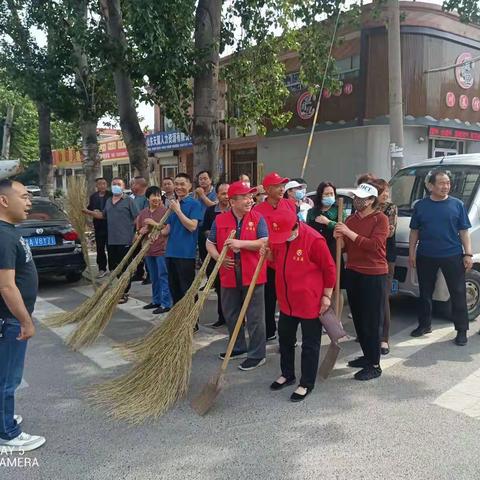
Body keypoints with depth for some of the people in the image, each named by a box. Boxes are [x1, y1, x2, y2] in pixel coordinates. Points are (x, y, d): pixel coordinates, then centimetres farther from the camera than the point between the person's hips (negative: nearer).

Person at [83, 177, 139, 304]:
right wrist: (89, 212, 18)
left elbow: (136, 218, -7)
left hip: (125, 240, -7)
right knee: (113, 267, 13)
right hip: (111, 240, 7)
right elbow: (104, 215, 28)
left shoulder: (128, 200, -4)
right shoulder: (108, 201, 16)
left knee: (124, 269, 0)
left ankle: (124, 293, 8)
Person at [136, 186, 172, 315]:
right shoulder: (143, 213, 10)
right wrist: (142, 231, -5)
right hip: (148, 249, 6)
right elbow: (139, 230, 18)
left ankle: (166, 304, 4)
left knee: (163, 277, -2)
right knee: (154, 278, 16)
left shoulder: (165, 211, -7)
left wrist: (155, 224, -19)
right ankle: (156, 301, 28)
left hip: (162, 249, -6)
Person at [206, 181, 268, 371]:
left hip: (252, 275, -4)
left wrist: (241, 243, -21)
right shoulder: (220, 220, 3)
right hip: (229, 275, 4)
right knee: (231, 314, 17)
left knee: (255, 317, 2)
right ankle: (238, 348, 35)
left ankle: (257, 354, 14)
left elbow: (265, 242, -11)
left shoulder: (257, 218, -3)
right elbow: (210, 243, 9)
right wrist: (218, 258, -10)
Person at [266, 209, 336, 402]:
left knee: (310, 345, 7)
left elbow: (329, 268, -13)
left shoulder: (314, 240, -22)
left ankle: (307, 384, 23)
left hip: (310, 303, -6)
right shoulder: (277, 238, -3)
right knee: (285, 339, 20)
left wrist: (327, 296, -8)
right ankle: (287, 374, 39)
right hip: (287, 302, 7)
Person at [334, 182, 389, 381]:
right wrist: (340, 238, -6)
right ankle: (367, 355, 28)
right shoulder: (350, 219, 11)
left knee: (372, 321, -3)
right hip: (353, 273, 7)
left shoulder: (380, 218, -9)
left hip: (374, 275, -7)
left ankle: (374, 365, 6)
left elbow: (374, 245, -21)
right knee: (358, 318, 13)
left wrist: (349, 233, -23)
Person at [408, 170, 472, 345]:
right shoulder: (420, 206, 3)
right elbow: (414, 231, 8)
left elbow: (464, 232, 2)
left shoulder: (457, 204, 2)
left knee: (458, 294, 2)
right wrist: (411, 253, 2)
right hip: (426, 257, 1)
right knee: (425, 293, 12)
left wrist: (468, 254, -4)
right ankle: (424, 325, 27)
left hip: (453, 256, -1)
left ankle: (461, 330, 12)